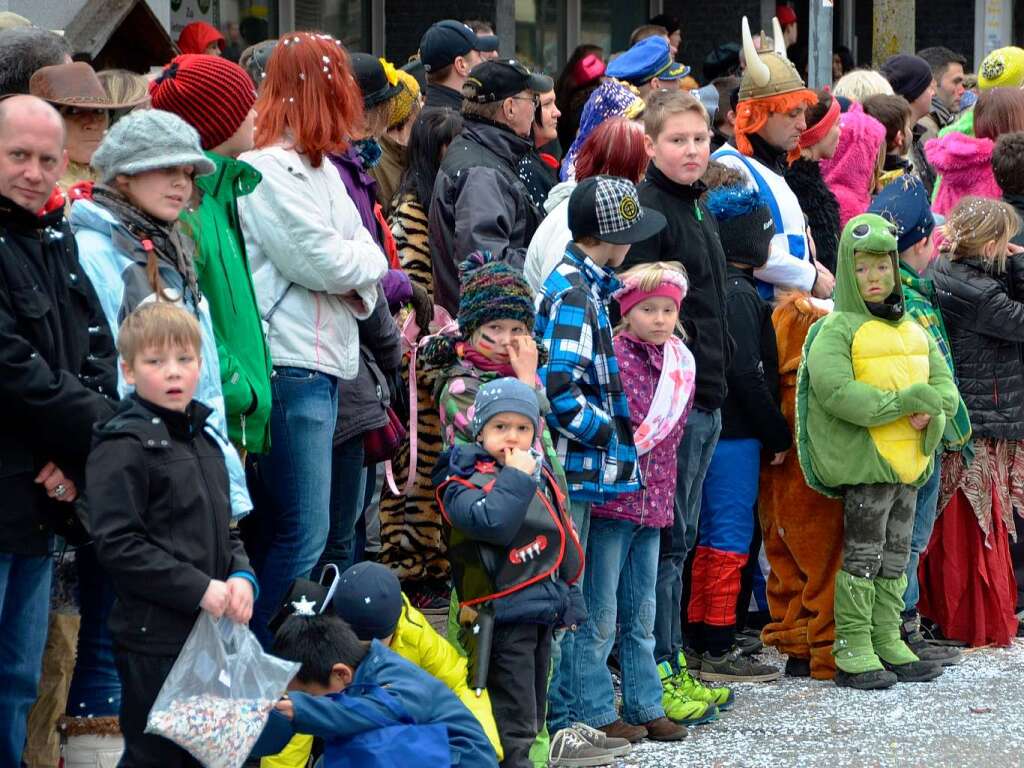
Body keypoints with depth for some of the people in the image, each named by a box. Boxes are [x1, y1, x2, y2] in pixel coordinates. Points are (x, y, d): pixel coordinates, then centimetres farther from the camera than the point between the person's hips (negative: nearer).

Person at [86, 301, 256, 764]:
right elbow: (117, 545, -18)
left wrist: (242, 577, 1)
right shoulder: (123, 447, -11)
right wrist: (199, 589, -19)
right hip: (155, 637, -8)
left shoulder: (203, 441, 15)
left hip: (211, 631, 8)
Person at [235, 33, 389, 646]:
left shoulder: (321, 169, 17)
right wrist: (369, 259, 1)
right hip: (290, 366, -10)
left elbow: (361, 259, 19)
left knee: (301, 531, 13)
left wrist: (358, 270, -2)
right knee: (302, 535, -9)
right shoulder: (269, 171, -14)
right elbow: (322, 261, -17)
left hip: (324, 366, 10)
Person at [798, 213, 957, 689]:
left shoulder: (912, 330, 15)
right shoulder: (838, 329, -8)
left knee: (896, 556, 12)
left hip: (910, 463, 7)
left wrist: (931, 413, -13)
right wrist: (905, 402, -21)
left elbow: (943, 383, 11)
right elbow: (835, 391, -22)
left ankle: (888, 644, 20)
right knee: (863, 554, -5)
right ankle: (853, 653, -1)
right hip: (863, 460, -7)